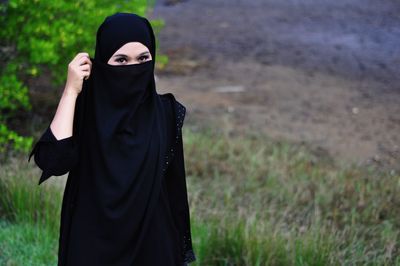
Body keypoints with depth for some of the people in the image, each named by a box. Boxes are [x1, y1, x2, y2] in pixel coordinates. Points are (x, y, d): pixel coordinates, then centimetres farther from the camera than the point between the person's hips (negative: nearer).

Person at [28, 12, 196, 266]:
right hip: (92, 245, -1)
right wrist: (71, 91, -20)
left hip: (151, 243, 1)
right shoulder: (82, 108, -6)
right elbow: (52, 160, -22)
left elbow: (174, 190, 1)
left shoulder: (165, 112, -4)